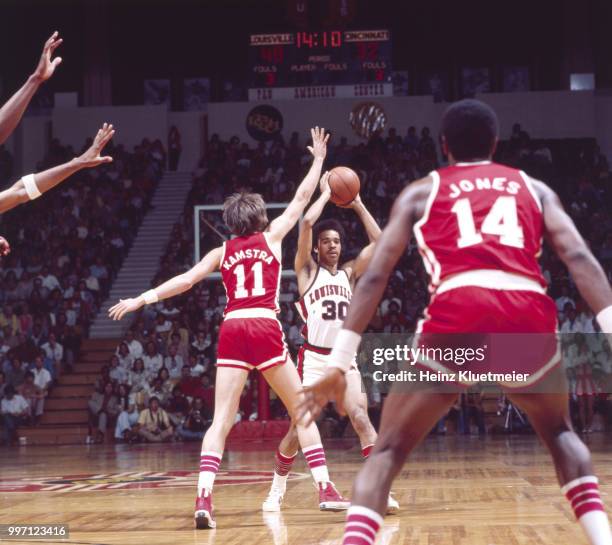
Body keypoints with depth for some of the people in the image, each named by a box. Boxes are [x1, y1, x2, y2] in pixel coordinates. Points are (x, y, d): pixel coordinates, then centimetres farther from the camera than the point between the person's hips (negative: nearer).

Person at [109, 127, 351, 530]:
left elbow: (186, 280, 6)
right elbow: (301, 200, 19)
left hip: (232, 331, 2)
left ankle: (204, 498, -20)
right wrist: (318, 159, 29)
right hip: (265, 327, -2)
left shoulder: (223, 252, 16)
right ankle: (326, 489, 9)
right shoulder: (271, 237, 11)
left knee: (221, 420, -3)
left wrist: (142, 299, 8)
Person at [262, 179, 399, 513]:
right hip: (314, 358, -3)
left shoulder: (349, 273, 15)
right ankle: (277, 491, 17)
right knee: (299, 426, -1)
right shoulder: (307, 269, 3)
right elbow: (306, 223, -11)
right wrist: (326, 194, 1)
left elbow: (379, 241, 11)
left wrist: (358, 205, 11)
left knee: (361, 419, -14)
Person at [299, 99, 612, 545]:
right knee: (560, 433, 31)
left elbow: (376, 275, 13)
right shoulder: (533, 187, 26)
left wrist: (339, 362, 10)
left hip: (457, 319, -2)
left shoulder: (421, 191, 24)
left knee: (388, 452, 13)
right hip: (530, 320, 2)